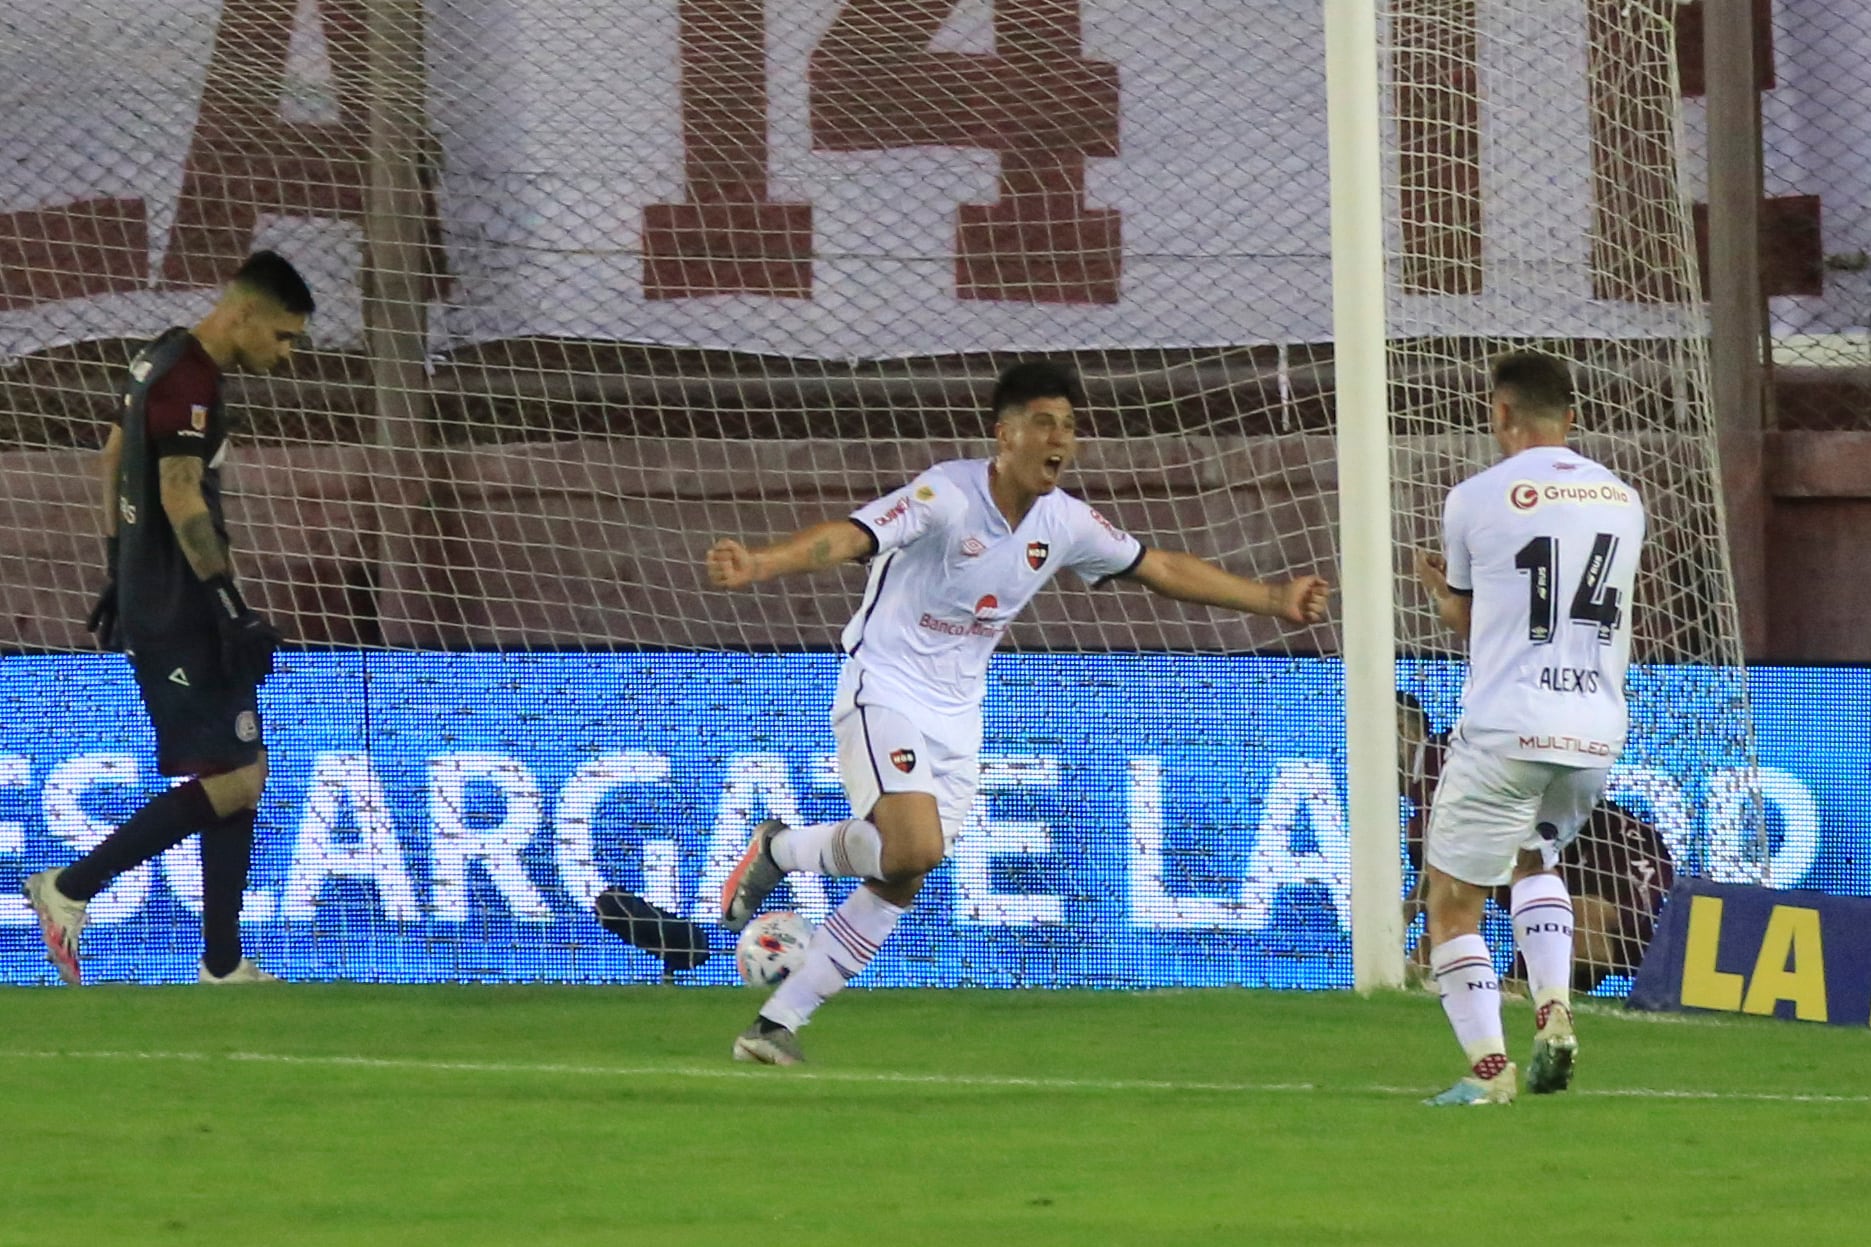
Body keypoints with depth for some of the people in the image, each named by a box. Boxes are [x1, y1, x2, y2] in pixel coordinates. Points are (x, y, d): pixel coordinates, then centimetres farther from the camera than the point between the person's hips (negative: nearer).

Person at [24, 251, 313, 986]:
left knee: (239, 775, 10)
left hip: (147, 596, 11)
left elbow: (113, 461, 24)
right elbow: (181, 499, -24)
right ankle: (70, 890, -7)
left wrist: (117, 574, 29)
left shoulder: (163, 360, 14)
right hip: (178, 613, -11)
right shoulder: (191, 381, -17)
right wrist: (231, 609, -24)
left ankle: (223, 965, 11)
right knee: (234, 778, -11)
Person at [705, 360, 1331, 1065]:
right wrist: (758, 565, -52)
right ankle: (779, 851, -1)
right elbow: (848, 537, -34)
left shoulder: (1064, 523, 1)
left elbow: (1162, 569, 16)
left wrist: (1276, 601, 18)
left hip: (957, 716, 7)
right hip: (885, 689, -7)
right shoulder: (948, 497, -20)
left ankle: (778, 1023, 10)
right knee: (914, 848, -28)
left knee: (896, 888, 2)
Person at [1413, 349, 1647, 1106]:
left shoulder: (1477, 500, -3)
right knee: (1533, 855, 29)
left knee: (1453, 901, 6)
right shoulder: (1622, 500, 11)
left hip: (1505, 731, -5)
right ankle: (1554, 1010, 8)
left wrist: (1436, 585, 32)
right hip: (1597, 732, 5)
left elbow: (1468, 621, 9)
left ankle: (1488, 1069, -4)